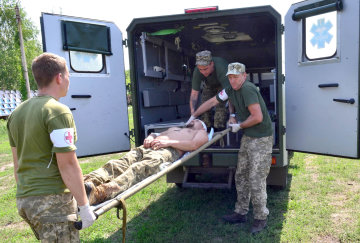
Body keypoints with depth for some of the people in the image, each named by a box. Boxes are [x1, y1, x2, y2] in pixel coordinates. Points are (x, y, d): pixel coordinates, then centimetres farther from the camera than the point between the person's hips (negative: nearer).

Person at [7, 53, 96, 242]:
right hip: (53, 201, -8)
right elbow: (67, 165, -19)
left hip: (24, 200, 8)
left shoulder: (16, 113, 9)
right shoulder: (58, 112, -16)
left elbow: (17, 162, 15)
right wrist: (84, 207, -13)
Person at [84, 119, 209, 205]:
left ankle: (100, 193, -60)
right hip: (147, 148, 7)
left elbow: (194, 144, 5)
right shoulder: (173, 128, 48)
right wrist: (150, 137, 11)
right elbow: (156, 135, 37)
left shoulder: (201, 133, 28)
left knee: (139, 169, -37)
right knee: (116, 164, -24)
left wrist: (168, 142, -7)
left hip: (169, 151, -6)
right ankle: (86, 182, -46)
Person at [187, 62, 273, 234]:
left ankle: (260, 218, 15)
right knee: (241, 176, 13)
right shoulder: (231, 90, 6)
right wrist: (193, 116, 19)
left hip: (261, 139, -9)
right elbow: (212, 102, 15)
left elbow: (257, 117, -26)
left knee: (256, 180, -4)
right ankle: (241, 213, 26)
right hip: (247, 138, 9)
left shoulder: (248, 89, -21)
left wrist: (239, 126, -11)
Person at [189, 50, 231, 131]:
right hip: (209, 84, 4)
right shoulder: (197, 71, -33)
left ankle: (218, 128, -13)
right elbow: (194, 94, -30)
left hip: (224, 83, -4)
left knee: (220, 104, -22)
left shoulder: (221, 69, -44)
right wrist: (193, 115, -42)